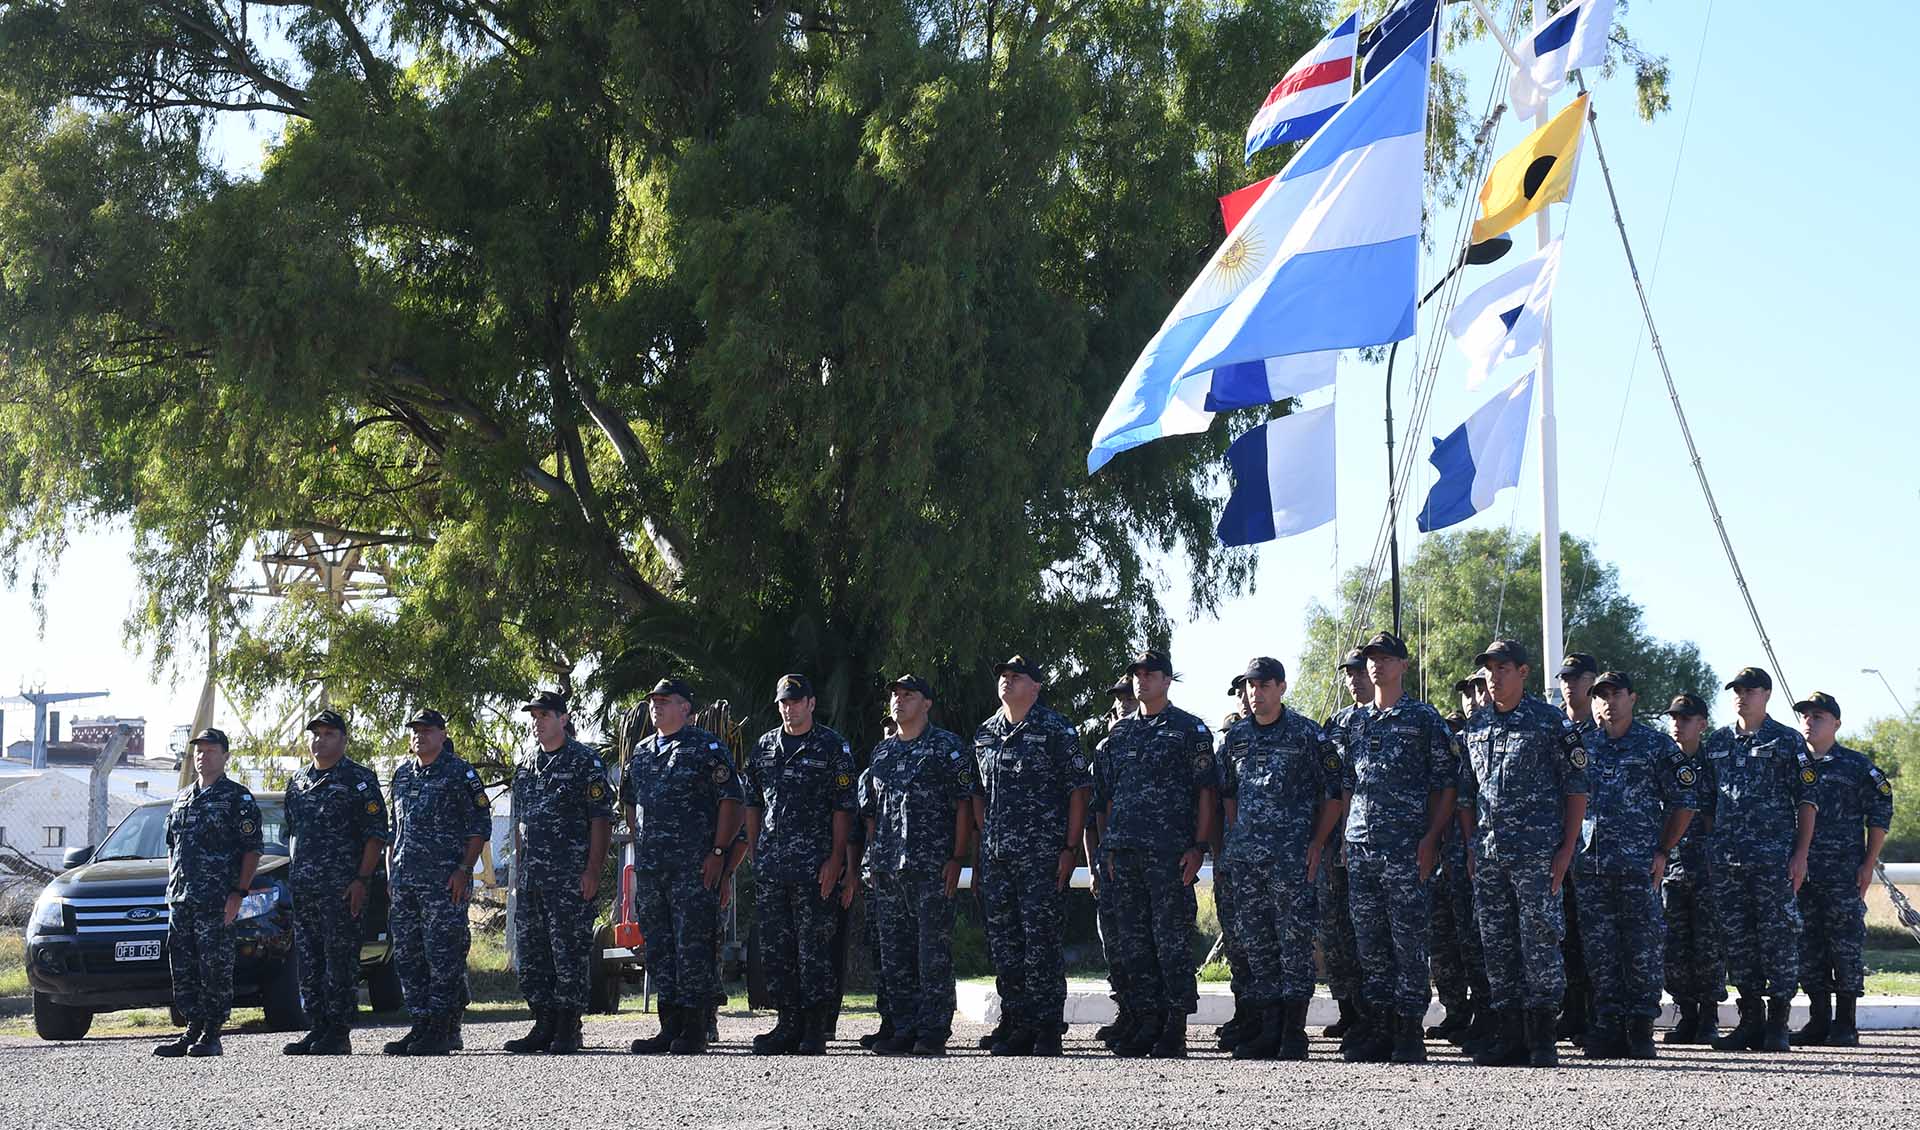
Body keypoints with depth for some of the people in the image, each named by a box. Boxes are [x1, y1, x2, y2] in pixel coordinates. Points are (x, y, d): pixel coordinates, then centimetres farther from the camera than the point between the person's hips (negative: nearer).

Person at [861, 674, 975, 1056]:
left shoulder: (947, 748, 0)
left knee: (934, 952, -5)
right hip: (888, 868, 6)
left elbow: (963, 805, -5)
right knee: (894, 954, 8)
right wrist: (874, 859, 13)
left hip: (932, 867, -6)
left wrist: (957, 859, -12)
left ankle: (933, 1033, -2)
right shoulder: (882, 752, 18)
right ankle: (904, 1030, 14)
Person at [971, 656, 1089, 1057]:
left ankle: (1048, 1030, -1)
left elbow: (1078, 791, -5)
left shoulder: (1056, 729, -3)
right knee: (1003, 941, 7)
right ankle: (1018, 1028, 15)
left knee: (1042, 941, -6)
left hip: (1043, 855, -6)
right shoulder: (985, 734, 15)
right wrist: (984, 843, 13)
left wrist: (1070, 849, -11)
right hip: (996, 857, 6)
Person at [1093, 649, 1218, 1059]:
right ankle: (1149, 1022, 14)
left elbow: (1206, 792, -2)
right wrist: (1108, 847, 11)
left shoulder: (1189, 729, 2)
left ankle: (1176, 1030, -2)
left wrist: (1199, 847, -10)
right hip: (1125, 851, 6)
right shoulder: (1119, 733, 17)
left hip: (1170, 852, -6)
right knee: (1134, 941, 7)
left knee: (1173, 940, -5)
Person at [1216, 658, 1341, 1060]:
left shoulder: (1307, 735, -1)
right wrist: (1234, 840, 13)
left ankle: (1294, 1031, -1)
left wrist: (1317, 842, -7)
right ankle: (1268, 1029, 14)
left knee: (1294, 940, -5)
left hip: (1291, 856, -5)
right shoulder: (1235, 736, 13)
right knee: (1255, 943, 7)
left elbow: (1334, 793, 0)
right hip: (1245, 857, 5)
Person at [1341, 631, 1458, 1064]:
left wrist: (1430, 839, -11)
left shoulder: (1424, 718, 1)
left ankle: (1409, 1033, 0)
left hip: (1406, 847, -6)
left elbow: (1447, 784, -2)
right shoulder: (1357, 723, 17)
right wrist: (1347, 837, 13)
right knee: (1369, 944, 7)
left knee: (1408, 942, -4)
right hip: (1360, 848, 6)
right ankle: (1375, 1029, 13)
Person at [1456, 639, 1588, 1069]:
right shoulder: (1476, 725, 14)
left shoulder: (1551, 722, -2)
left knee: (1540, 940, -5)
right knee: (1496, 945, 7)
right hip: (1488, 853, 6)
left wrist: (1567, 848, -9)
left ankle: (1542, 1039, 1)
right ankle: (1511, 1037, 13)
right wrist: (1471, 848, 12)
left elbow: (1576, 788, -3)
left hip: (1538, 851, -6)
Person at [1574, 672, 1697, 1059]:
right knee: (1599, 949, 3)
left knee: (1642, 950, -3)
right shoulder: (1582, 745, 12)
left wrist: (1663, 851, -1)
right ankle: (1608, 1026, 8)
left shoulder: (1656, 745, 4)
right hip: (1590, 866, 3)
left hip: (1639, 866, -3)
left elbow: (1684, 802, 6)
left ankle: (1641, 1027, 4)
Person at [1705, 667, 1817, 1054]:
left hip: (1775, 858, -4)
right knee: (1737, 939, 6)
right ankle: (1750, 1020, 13)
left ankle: (1777, 1024, 1)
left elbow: (1807, 801, 0)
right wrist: (1710, 850, 12)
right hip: (1727, 860, 5)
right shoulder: (1718, 743, 15)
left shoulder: (1788, 742, 3)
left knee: (1777, 936, -4)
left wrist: (1801, 854, -7)